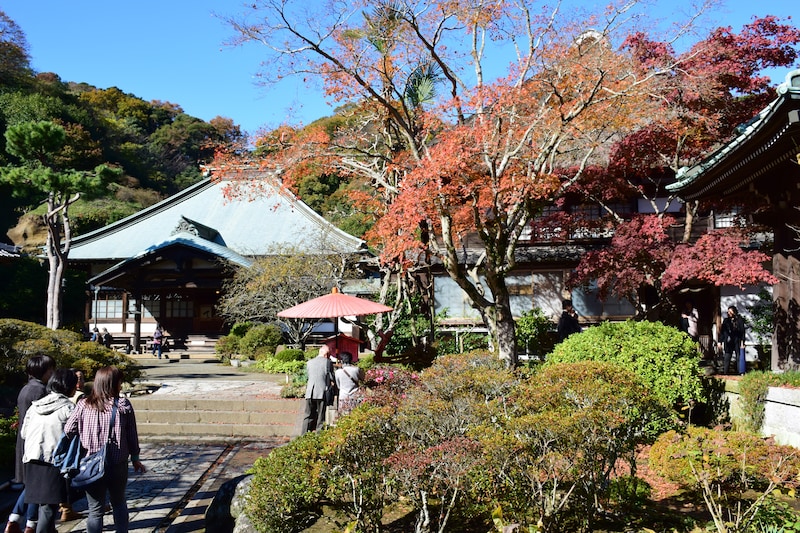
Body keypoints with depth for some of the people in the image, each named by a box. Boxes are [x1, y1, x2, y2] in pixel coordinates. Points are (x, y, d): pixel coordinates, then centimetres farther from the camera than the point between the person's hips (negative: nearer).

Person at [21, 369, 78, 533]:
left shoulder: (35, 406, 12)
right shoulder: (68, 407, -7)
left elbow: (24, 433, 18)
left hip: (32, 461, 6)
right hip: (55, 462, -6)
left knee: (44, 505, 18)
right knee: (49, 508, -5)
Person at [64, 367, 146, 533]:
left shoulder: (83, 405, -5)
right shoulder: (124, 405, -7)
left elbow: (68, 431, -4)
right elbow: (132, 435, -1)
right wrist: (135, 458, 11)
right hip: (118, 465, 0)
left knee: (95, 510, 9)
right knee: (119, 504, 20)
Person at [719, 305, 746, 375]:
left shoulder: (740, 320, 2)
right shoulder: (726, 320, 10)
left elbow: (742, 332, -1)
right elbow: (722, 332, 11)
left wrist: (742, 343, -8)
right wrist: (720, 342, 6)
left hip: (737, 342, -2)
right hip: (728, 343, 2)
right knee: (726, 358, -2)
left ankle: (739, 372, 7)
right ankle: (725, 372, -2)